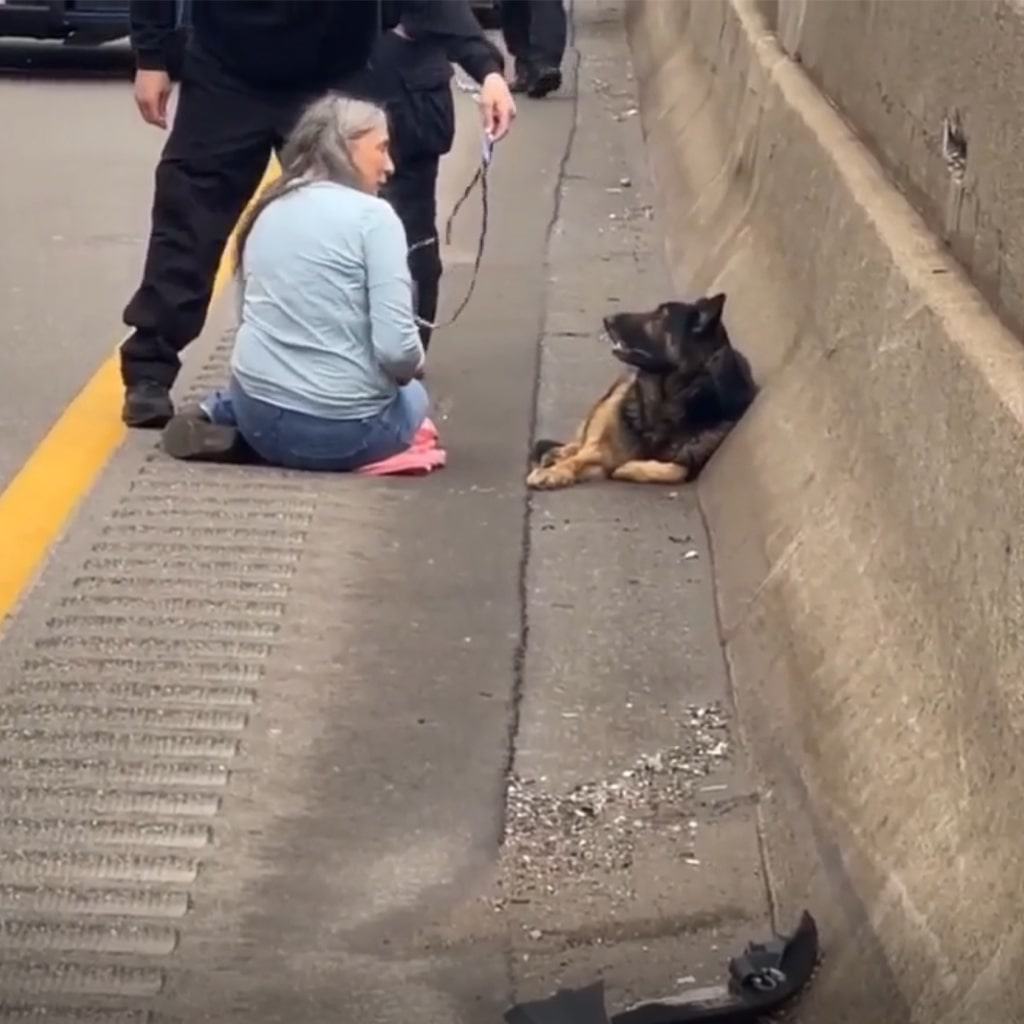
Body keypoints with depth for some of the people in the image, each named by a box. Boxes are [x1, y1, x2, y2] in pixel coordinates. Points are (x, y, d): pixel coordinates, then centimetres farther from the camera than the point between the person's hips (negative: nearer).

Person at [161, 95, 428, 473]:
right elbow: (397, 350, -18)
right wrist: (411, 366, 4)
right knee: (412, 396, 29)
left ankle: (216, 414, 12)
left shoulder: (268, 211, 9)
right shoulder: (372, 215, -11)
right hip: (344, 431, -6)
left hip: (258, 416, 6)